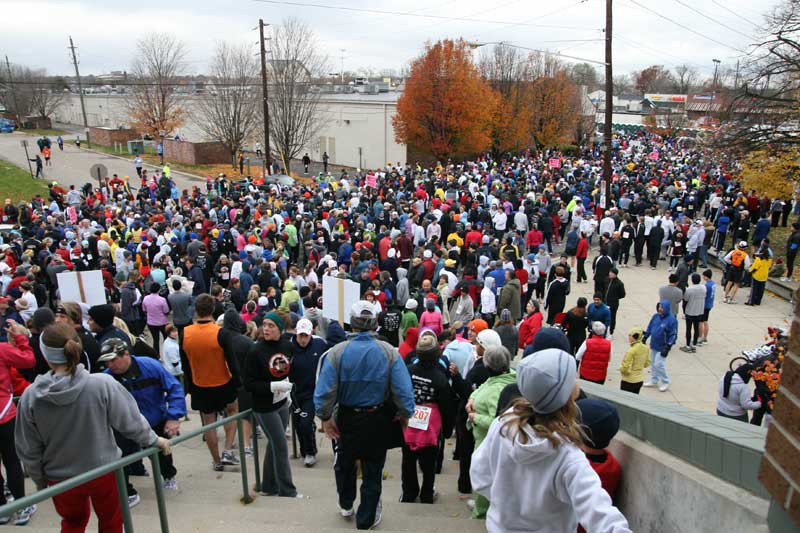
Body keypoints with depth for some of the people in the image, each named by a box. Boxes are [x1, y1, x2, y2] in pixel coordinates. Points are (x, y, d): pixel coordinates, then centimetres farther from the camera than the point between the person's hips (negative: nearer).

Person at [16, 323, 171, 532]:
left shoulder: (30, 396, -17)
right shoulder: (103, 384, -25)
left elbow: (28, 449, -5)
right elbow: (131, 422, -15)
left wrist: (39, 480, 12)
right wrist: (154, 440, 3)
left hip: (60, 477, 2)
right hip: (104, 471, -2)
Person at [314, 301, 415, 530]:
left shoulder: (337, 352, -16)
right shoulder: (389, 352, -15)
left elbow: (324, 390, -16)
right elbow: (404, 389, -16)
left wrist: (325, 417, -2)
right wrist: (405, 414, 0)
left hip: (347, 419, 1)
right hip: (379, 419, 0)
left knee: (345, 463, 27)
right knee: (373, 470, 16)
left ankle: (346, 505, 46)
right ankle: (366, 518, 29)